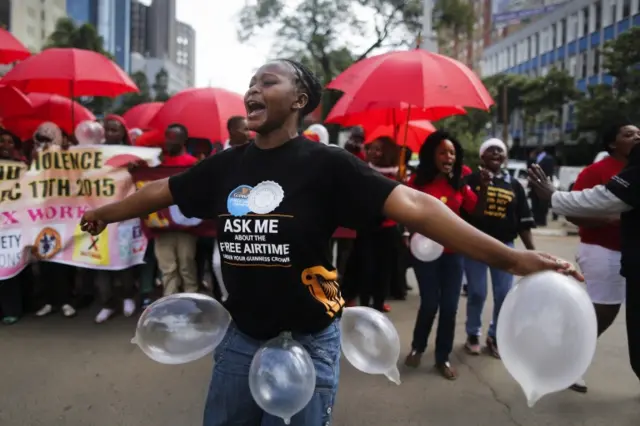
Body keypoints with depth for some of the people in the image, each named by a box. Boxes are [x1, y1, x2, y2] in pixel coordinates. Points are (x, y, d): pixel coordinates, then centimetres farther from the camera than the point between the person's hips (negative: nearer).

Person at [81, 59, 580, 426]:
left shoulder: (327, 164, -14)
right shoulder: (227, 165, 0)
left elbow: (412, 205, -22)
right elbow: (161, 192, 14)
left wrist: (509, 257, -30)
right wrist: (104, 214, 29)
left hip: (307, 344, -4)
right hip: (242, 339, 5)